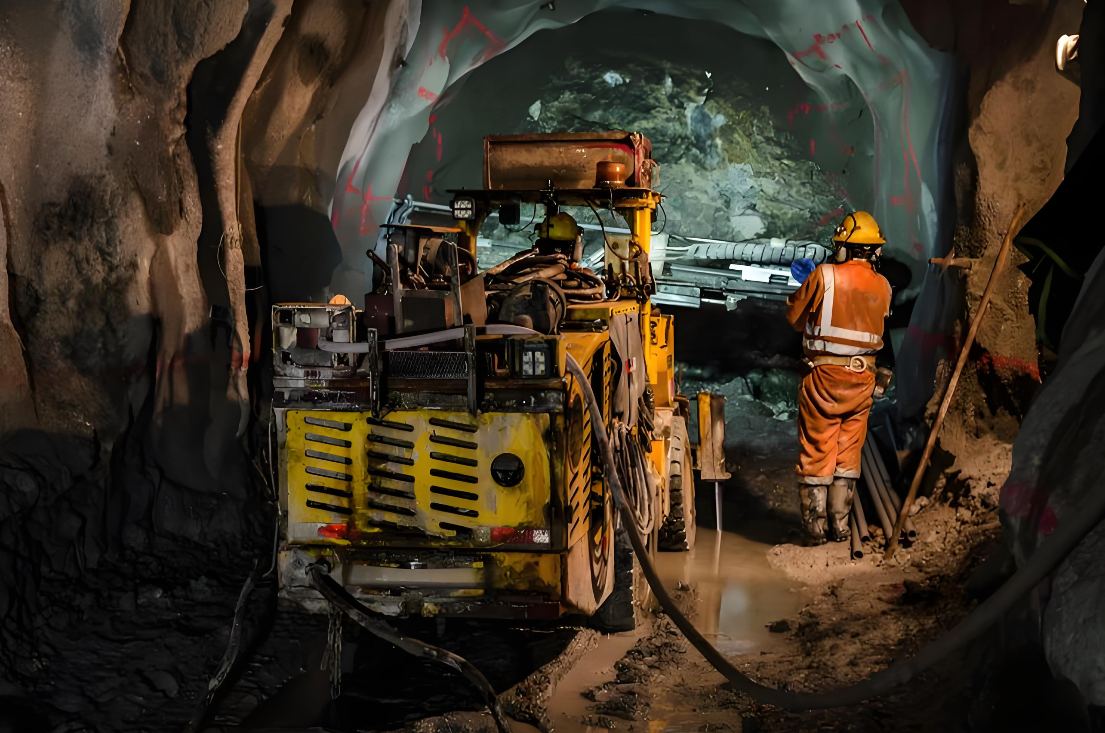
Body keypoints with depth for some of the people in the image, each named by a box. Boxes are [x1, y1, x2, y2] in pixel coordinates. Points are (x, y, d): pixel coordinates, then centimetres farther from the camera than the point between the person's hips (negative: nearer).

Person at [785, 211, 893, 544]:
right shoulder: (883, 286, 3)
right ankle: (840, 524, 18)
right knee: (848, 451, 14)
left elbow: (794, 316, -1)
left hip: (824, 374, -4)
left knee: (816, 450, 6)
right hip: (863, 378, 4)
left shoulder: (824, 276, -10)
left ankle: (815, 525, 10)